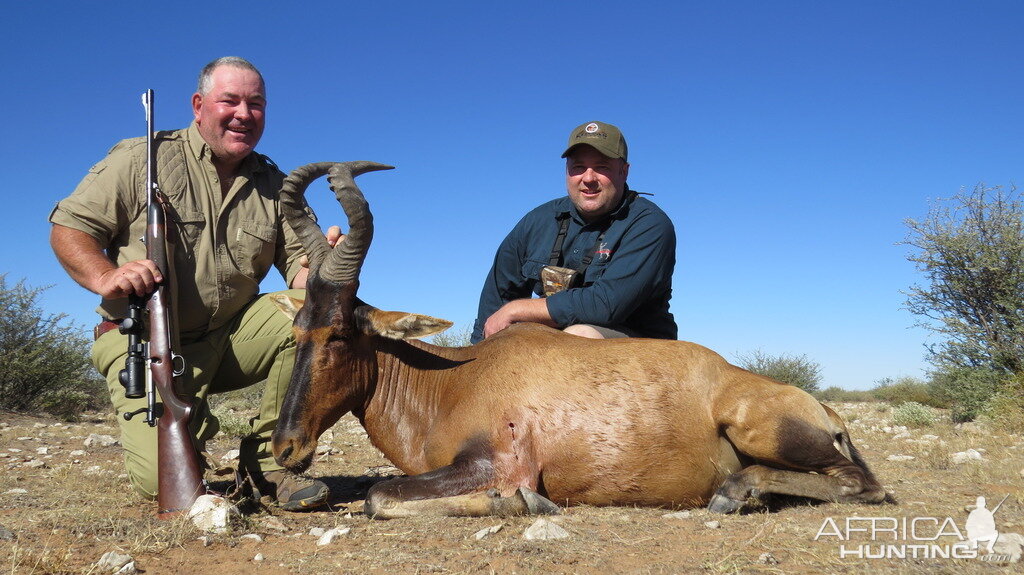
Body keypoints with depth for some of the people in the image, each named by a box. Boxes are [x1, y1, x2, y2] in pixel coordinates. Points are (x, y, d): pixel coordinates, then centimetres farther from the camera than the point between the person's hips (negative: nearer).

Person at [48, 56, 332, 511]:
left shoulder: (274, 184, 8)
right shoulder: (141, 159, -2)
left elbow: (298, 263, 1)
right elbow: (68, 227, -2)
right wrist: (104, 277, -23)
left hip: (233, 336, 4)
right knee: (162, 478, -21)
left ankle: (271, 459, -7)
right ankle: (191, 421, 18)